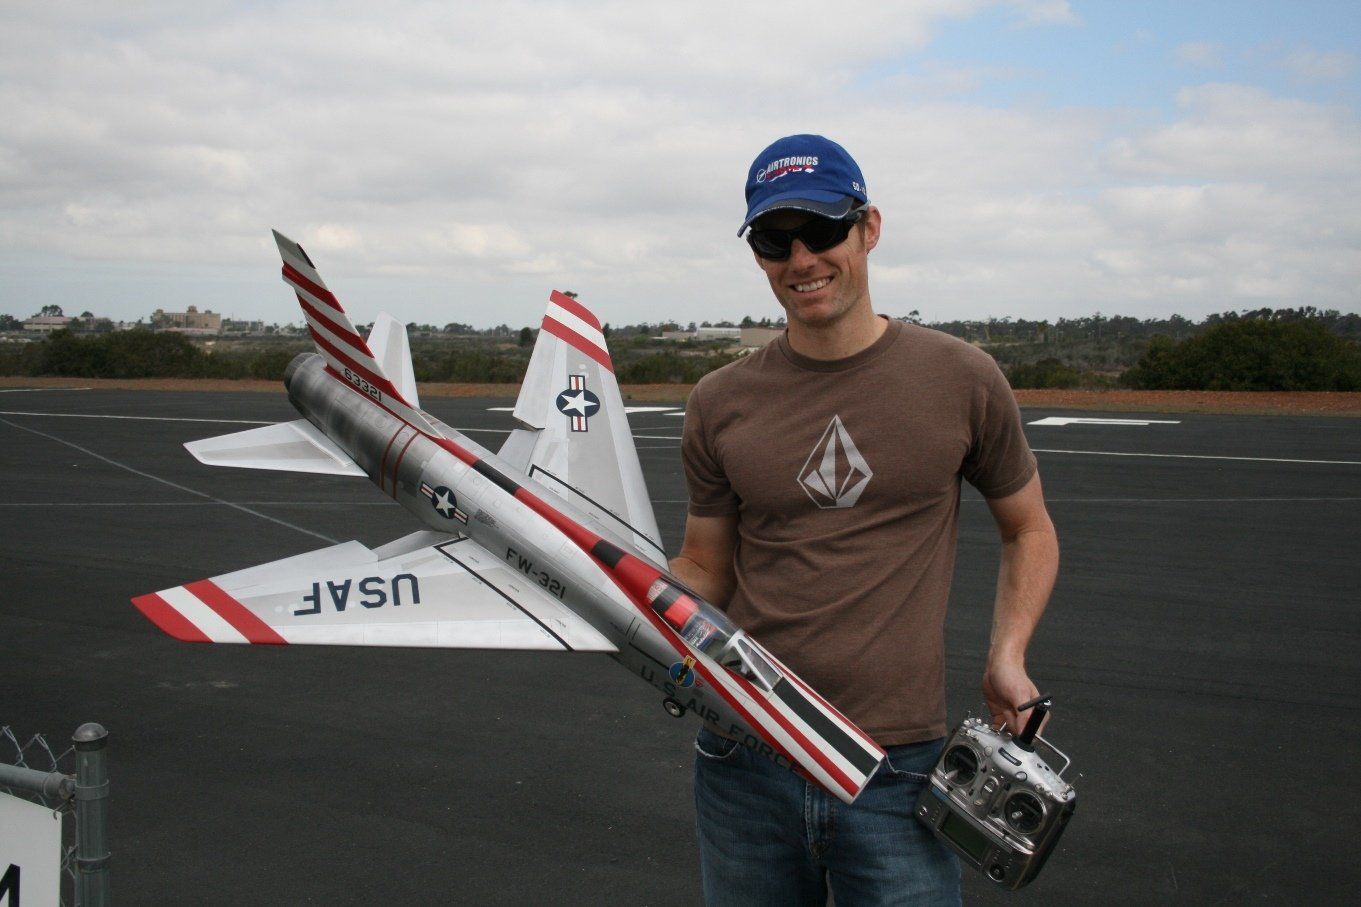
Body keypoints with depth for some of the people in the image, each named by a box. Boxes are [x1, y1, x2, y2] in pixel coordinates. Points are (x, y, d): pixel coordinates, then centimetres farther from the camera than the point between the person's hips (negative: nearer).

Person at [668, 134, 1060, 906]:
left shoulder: (961, 380, -2)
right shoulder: (721, 404, 2)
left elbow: (1029, 529, 11)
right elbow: (706, 570, 9)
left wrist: (1008, 655, -3)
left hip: (898, 771, -2)